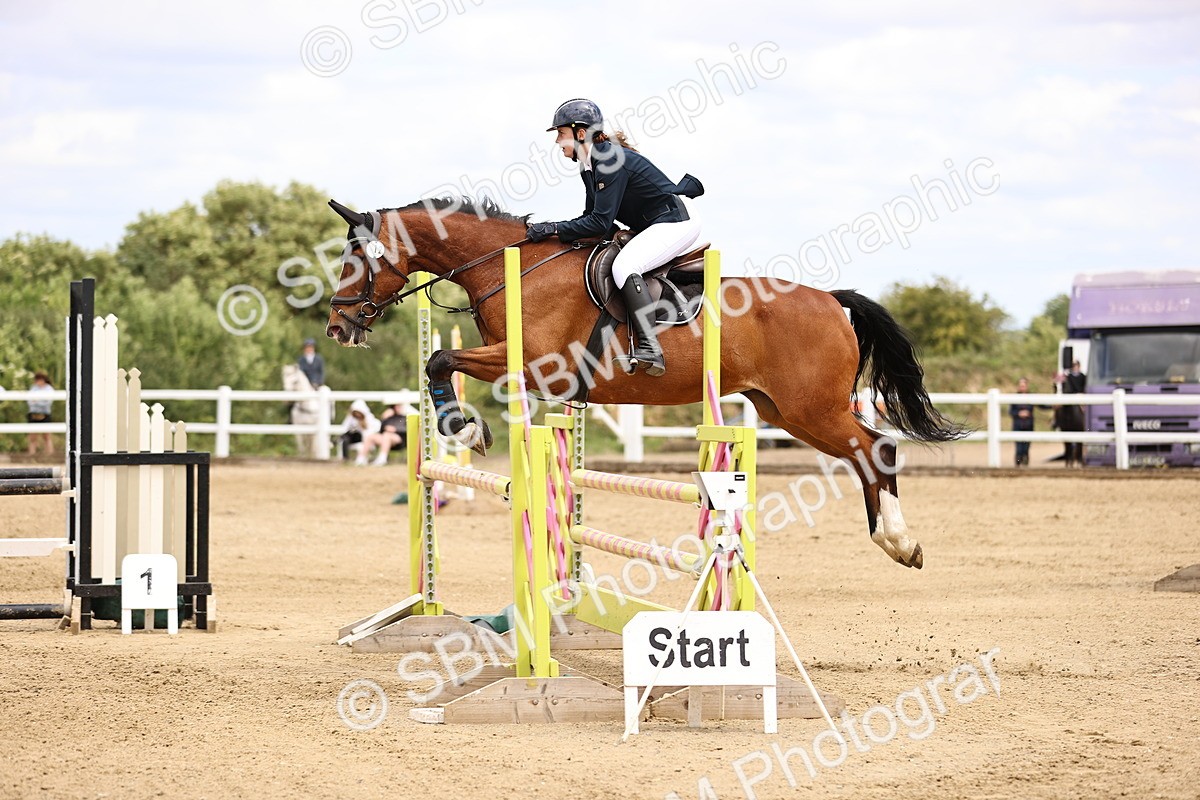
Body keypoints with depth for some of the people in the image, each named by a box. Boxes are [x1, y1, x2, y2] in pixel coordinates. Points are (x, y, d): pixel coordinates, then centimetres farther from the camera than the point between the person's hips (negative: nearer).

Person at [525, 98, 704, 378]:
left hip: (675, 222, -11)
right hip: (652, 227, 11)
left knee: (623, 266, -30)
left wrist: (554, 229, -22)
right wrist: (551, 231, 0)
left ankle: (650, 349, -38)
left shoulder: (611, 161, -22)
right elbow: (591, 217, 13)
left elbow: (600, 223, -25)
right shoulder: (590, 166, 8)